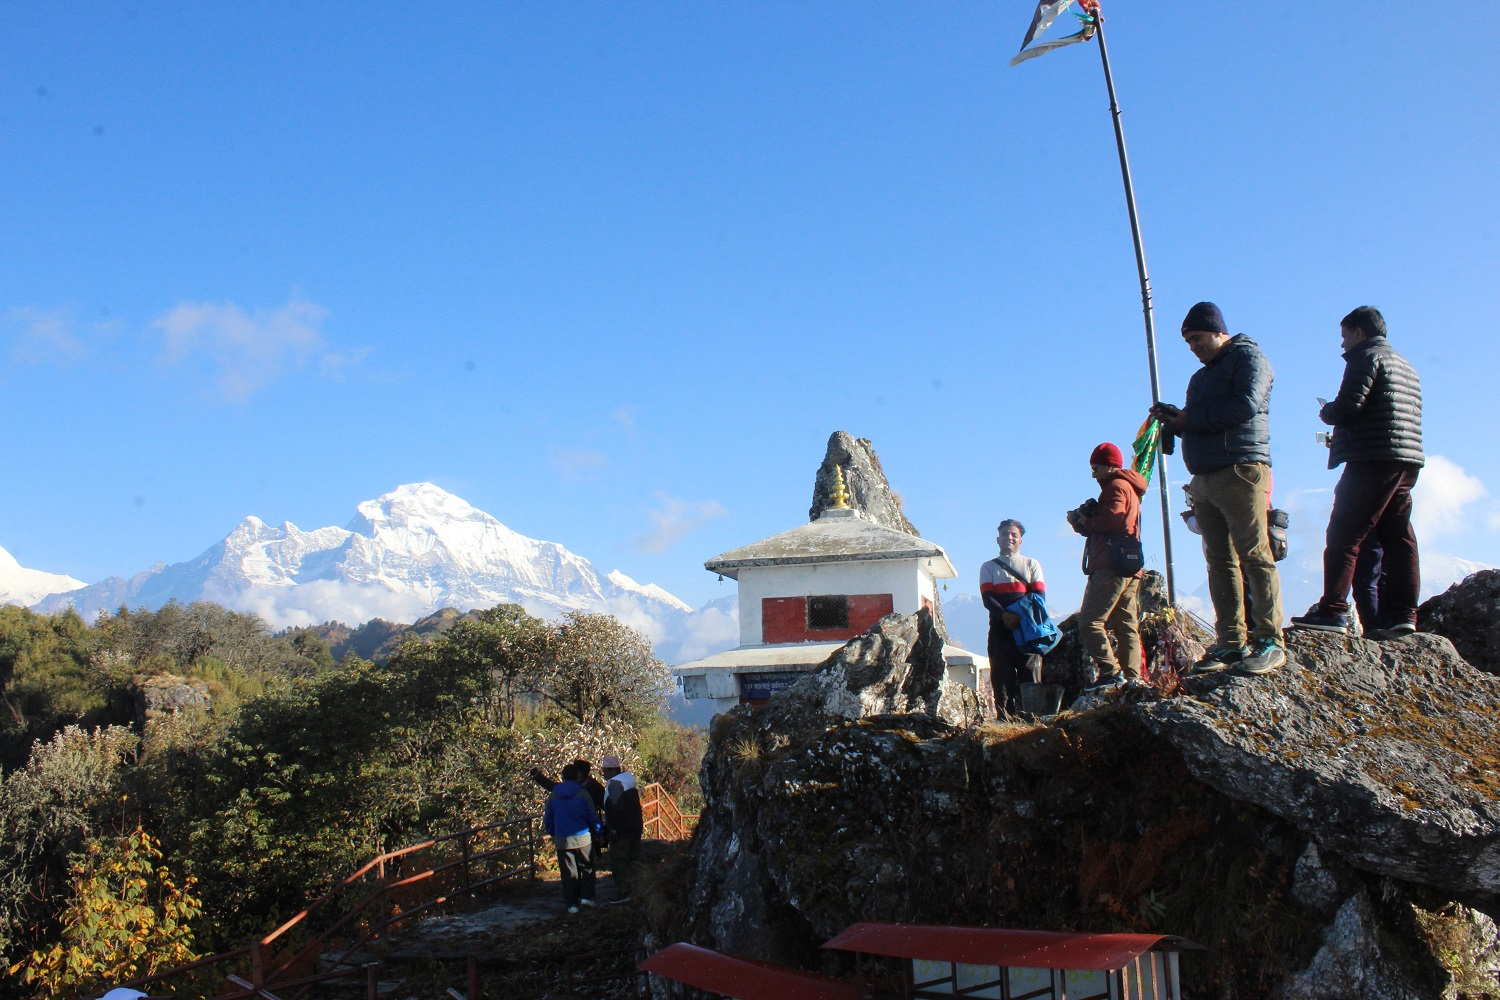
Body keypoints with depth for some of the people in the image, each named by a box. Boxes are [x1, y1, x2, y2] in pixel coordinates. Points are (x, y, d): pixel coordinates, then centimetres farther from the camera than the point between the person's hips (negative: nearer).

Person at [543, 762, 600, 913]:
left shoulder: (552, 796, 0)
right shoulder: (583, 794, -7)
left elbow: (548, 819, 9)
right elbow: (592, 816, -3)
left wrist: (552, 834, 24)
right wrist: (598, 833, 11)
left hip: (562, 840, 2)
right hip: (583, 838, -2)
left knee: (568, 872, 8)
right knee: (587, 868, 15)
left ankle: (571, 903, 9)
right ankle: (586, 896, 9)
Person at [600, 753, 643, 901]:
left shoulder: (614, 784, -14)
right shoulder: (629, 781, 15)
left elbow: (617, 808, -21)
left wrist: (613, 828, -20)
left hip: (621, 831, -10)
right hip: (635, 828, 10)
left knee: (618, 861, -3)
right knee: (633, 860, 13)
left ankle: (625, 890, -4)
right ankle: (636, 889, 17)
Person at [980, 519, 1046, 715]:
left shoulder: (1032, 564, 19)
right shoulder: (988, 567, 19)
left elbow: (1039, 595, 4)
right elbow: (987, 597, 2)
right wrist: (1004, 615, -19)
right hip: (1000, 628, 0)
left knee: (1030, 674, -7)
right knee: (1002, 675, -5)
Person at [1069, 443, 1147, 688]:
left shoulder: (1116, 486, -2)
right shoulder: (1129, 488, 29)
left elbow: (1111, 520, -19)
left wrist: (1085, 521, -4)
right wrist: (1082, 524, 7)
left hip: (1112, 567, -11)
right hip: (1129, 568, 11)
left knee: (1089, 621, -14)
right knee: (1127, 626, 6)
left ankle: (1110, 672, -22)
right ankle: (1132, 678, 2)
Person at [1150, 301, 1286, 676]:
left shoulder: (1247, 356, 3)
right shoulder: (1201, 376, 27)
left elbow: (1246, 405, -14)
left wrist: (1190, 418, -7)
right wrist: (1173, 420, 7)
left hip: (1240, 470, -8)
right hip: (1204, 478, 8)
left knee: (1254, 555, -11)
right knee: (1220, 561, 3)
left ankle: (1270, 641, -11)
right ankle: (1231, 644, 2)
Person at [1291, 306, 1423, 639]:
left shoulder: (1366, 356, -2)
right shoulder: (1406, 367, 26)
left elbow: (1347, 406, -16)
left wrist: (1326, 411, 7)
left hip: (1374, 461, -9)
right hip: (1408, 461, 9)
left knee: (1344, 534, -10)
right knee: (1398, 539, 6)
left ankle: (1332, 610, -15)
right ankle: (1402, 614, 3)